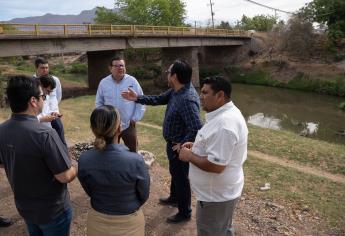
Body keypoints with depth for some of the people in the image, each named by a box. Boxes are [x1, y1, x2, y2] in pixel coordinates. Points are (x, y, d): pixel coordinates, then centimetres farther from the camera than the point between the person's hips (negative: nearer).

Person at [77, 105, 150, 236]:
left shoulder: (84, 160, -22)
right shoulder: (135, 161, -30)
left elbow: (90, 192, -2)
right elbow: (144, 196, -11)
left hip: (97, 220, 2)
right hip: (129, 222, -2)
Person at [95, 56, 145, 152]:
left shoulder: (132, 81, -5)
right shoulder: (104, 82, -1)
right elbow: (99, 103, 8)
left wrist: (135, 118, -5)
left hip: (128, 125, -1)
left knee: (132, 152, 11)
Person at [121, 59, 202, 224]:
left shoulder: (187, 99, -34)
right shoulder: (176, 90, -2)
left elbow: (196, 129, -38)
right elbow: (159, 99, 11)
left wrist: (182, 145, -24)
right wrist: (137, 98, 5)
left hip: (179, 147, -10)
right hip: (173, 143, 10)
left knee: (181, 177, 9)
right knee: (174, 173, 29)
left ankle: (185, 212, 31)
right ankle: (174, 198, 54)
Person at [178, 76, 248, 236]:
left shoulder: (223, 124, -32)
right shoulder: (228, 113, 3)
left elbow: (216, 166, -33)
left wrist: (189, 156, -19)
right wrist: (197, 146, 6)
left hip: (216, 195, -9)